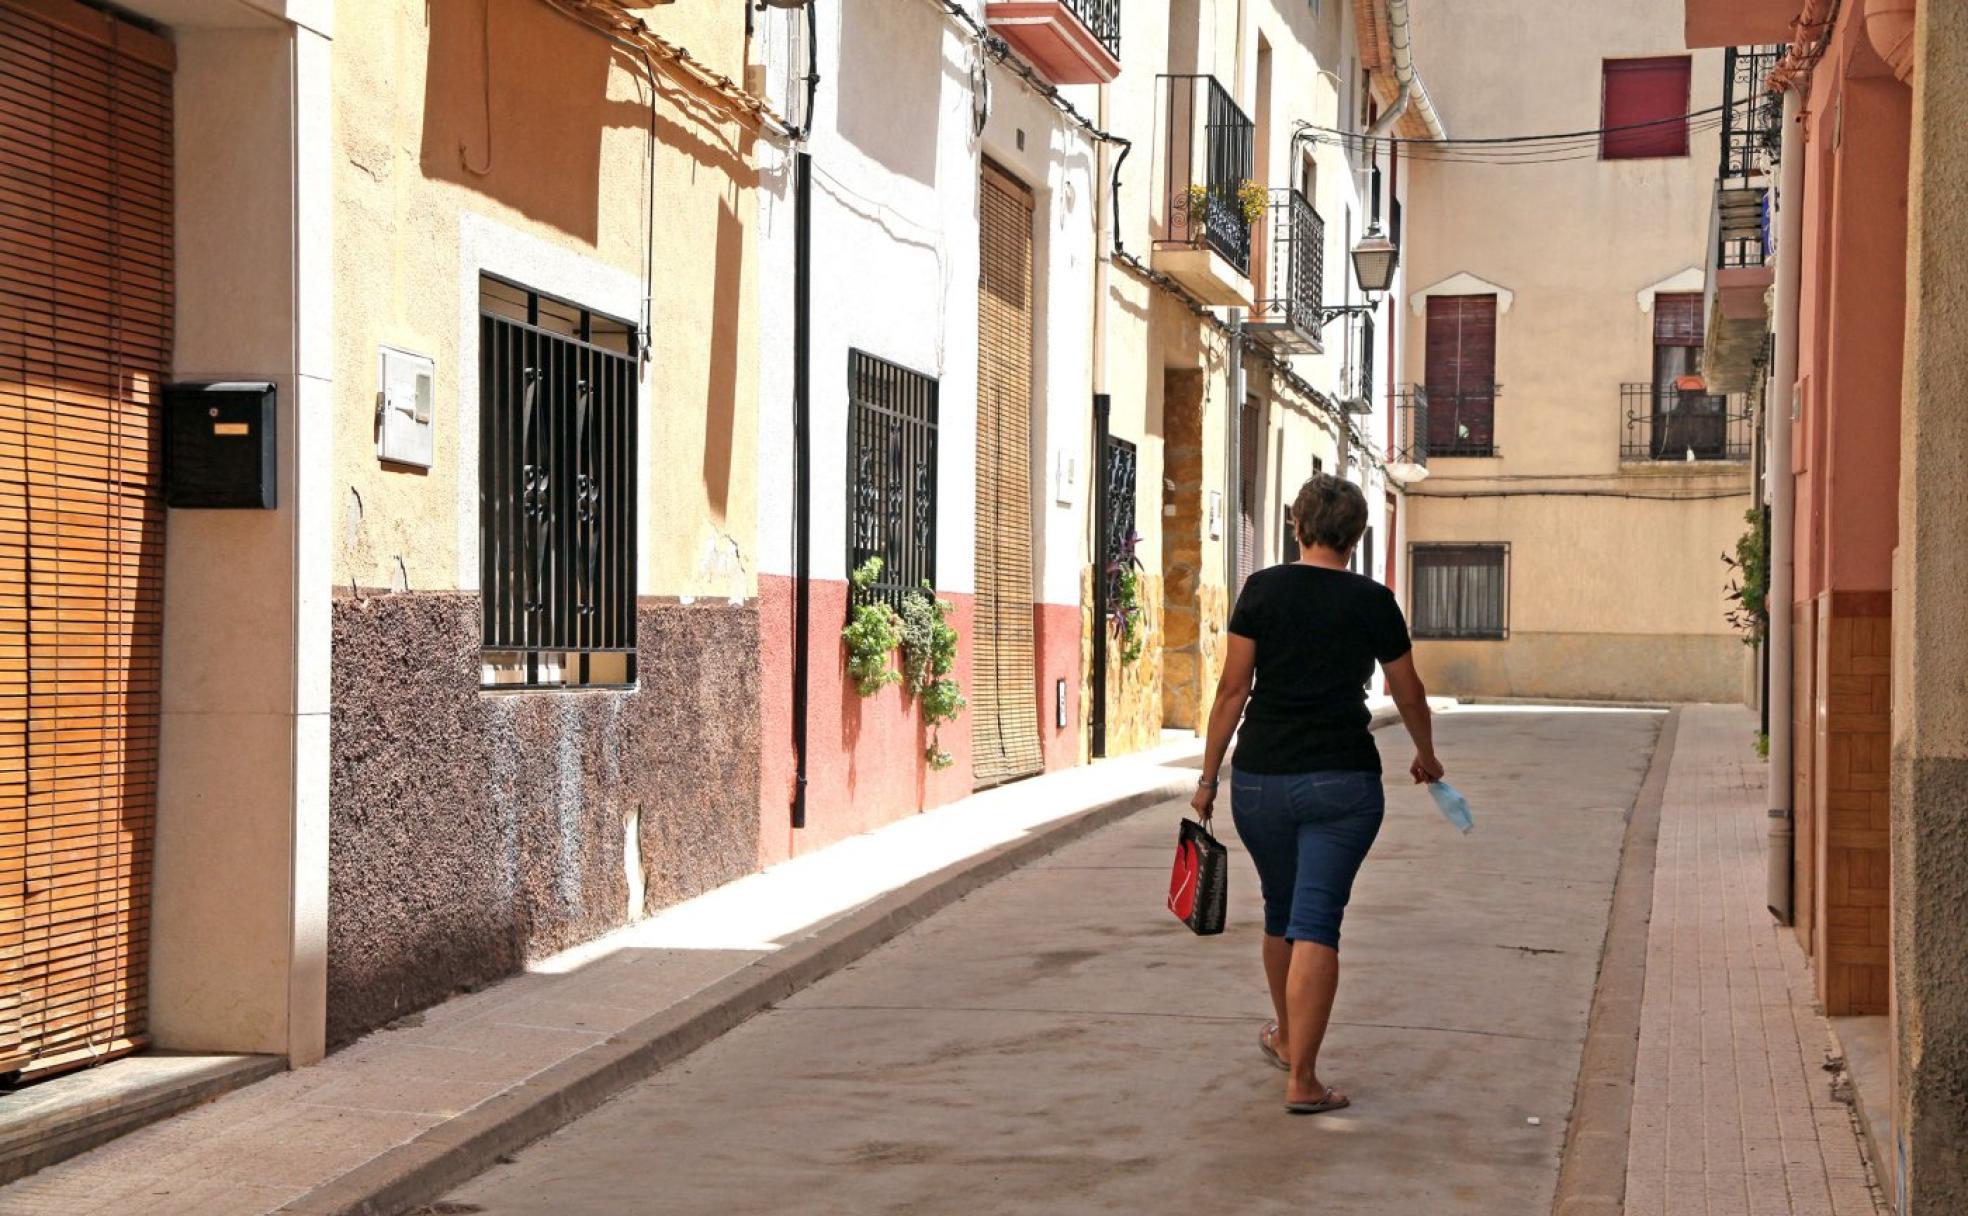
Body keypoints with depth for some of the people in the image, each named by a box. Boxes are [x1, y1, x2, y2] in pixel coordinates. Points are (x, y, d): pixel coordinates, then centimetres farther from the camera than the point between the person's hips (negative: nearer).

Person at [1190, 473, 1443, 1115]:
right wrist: (1426, 755, 30)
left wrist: (1209, 775, 4)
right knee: (1317, 922, -3)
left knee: (1281, 910, 21)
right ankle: (1302, 1079, -8)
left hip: (1260, 779, 2)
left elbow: (1233, 688, -2)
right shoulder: (1373, 602, 0)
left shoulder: (1263, 590, 0)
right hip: (1341, 783, -2)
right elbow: (1409, 693, 12)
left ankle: (1287, 1037, 40)